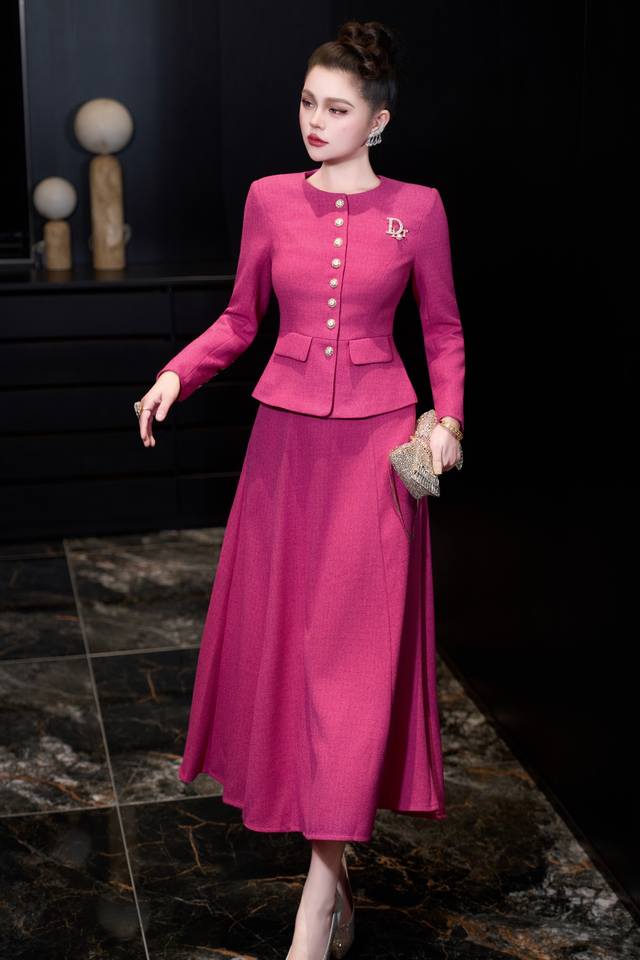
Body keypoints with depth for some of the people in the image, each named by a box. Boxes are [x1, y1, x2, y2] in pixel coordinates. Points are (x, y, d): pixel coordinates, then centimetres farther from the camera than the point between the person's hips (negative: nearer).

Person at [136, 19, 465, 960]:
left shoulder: (416, 208, 0)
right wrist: (176, 373, -4)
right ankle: (333, 870, 27)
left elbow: (444, 332, 7)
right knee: (279, 636, 6)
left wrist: (447, 418, -7)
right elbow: (240, 319, 11)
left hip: (376, 443, -3)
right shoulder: (271, 199, 5)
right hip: (286, 434, 3)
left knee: (355, 652, -6)